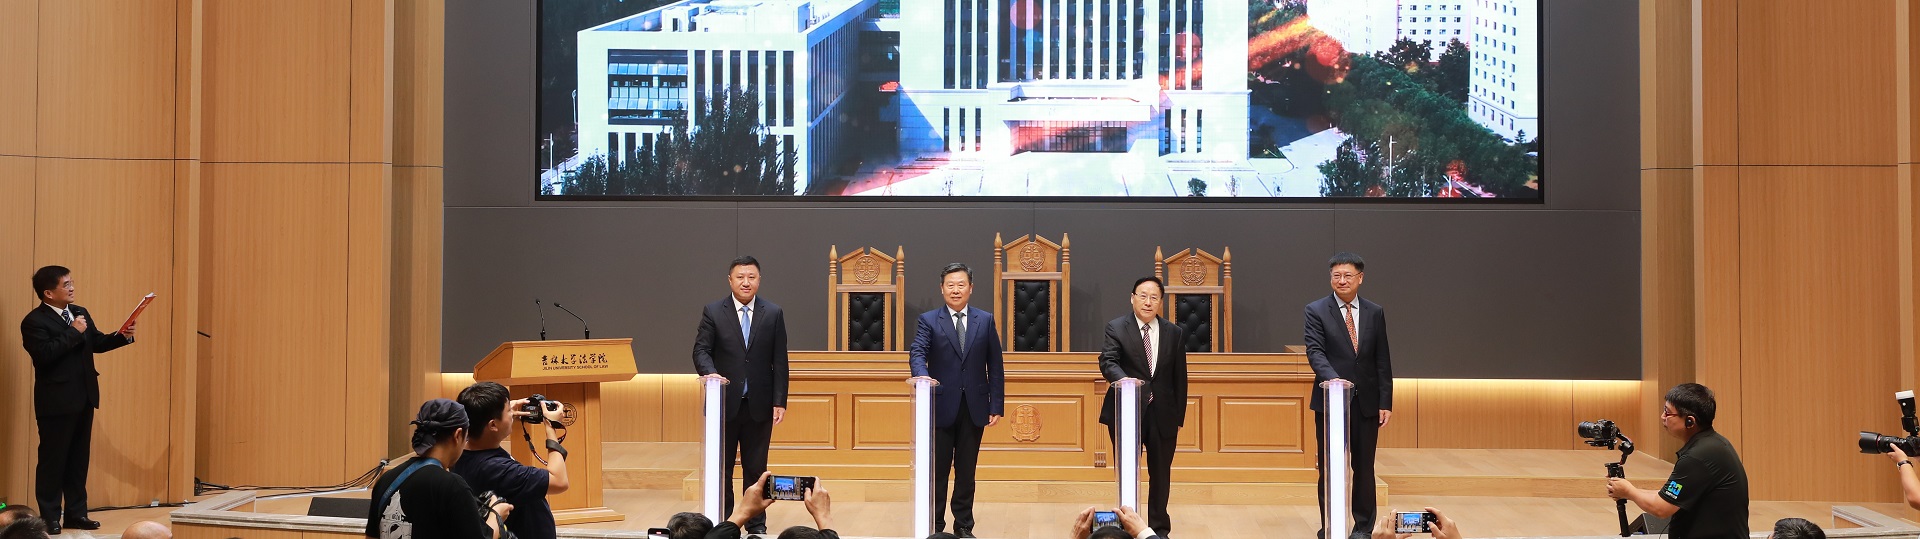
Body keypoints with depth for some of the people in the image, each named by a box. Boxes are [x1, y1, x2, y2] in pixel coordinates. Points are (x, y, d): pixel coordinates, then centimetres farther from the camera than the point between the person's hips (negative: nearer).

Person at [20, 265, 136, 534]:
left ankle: (76, 513, 19)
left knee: (79, 458, 12)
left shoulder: (80, 313, 12)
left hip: (84, 398, 8)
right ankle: (50, 517, 8)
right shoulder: (34, 321, -12)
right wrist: (73, 332, -20)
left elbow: (97, 343, 13)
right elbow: (45, 354, -25)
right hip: (56, 401, -7)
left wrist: (122, 336, -4)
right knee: (53, 459, 1)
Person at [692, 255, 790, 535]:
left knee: (756, 467, 7)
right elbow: (701, 350, -4)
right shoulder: (713, 312, 1)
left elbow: (779, 361, 2)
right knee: (721, 467, 7)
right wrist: (711, 372, -26)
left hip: (759, 405, 1)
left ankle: (756, 524, 16)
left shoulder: (773, 313, 3)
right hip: (724, 403, 0)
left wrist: (780, 401, -3)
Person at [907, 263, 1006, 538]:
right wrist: (922, 374, -37)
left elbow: (995, 366, 5)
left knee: (966, 472, 9)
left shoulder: (985, 320, 6)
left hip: (974, 408, 2)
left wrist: (997, 405, 0)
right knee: (937, 471, 4)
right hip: (942, 406, -2)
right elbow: (917, 352, -14)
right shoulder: (928, 320, 1)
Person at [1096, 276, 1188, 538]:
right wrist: (1122, 378, -38)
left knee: (1160, 473, 11)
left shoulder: (1175, 333, 5)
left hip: (1163, 414, 2)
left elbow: (1180, 378, 7)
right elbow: (1107, 361, -16)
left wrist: (1179, 417, 6)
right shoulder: (1116, 328, -3)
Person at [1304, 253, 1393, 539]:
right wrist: (1332, 377, -32)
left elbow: (1382, 361, 7)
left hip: (1366, 402, 2)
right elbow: (1315, 351, -13)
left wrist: (1385, 402, 2)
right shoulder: (1316, 311, -2)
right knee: (1329, 466, 4)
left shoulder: (1375, 312, 7)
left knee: (1364, 466, 7)